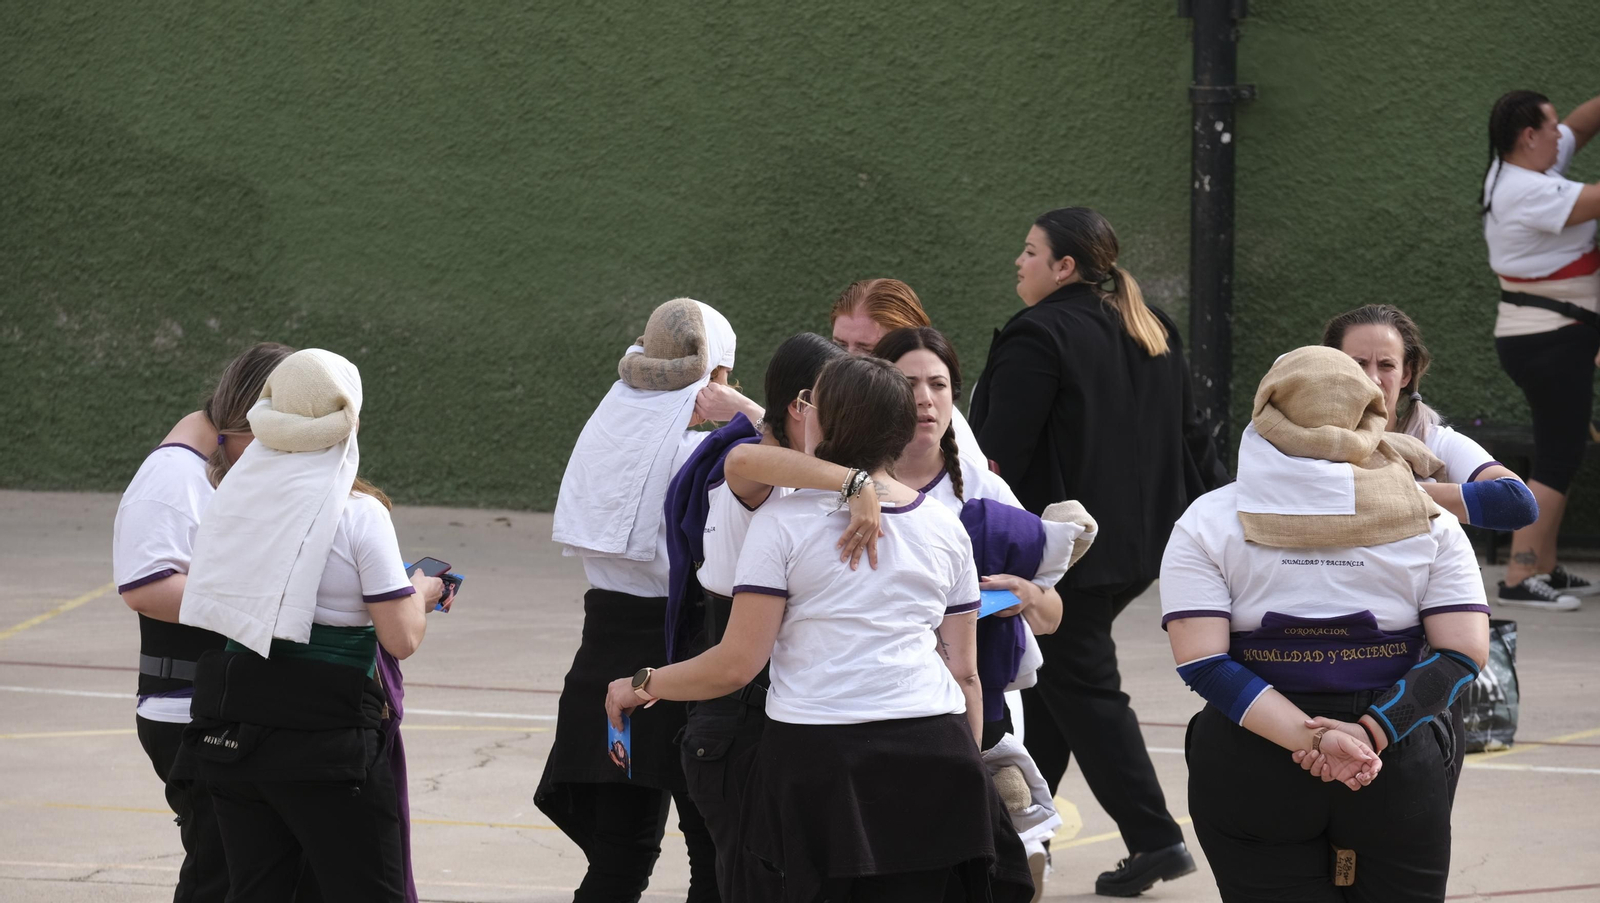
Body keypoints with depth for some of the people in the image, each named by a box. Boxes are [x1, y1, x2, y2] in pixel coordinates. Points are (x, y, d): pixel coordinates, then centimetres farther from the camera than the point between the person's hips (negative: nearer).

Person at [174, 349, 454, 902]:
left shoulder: (232, 497, 3)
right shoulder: (358, 515, -12)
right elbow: (402, 638, -12)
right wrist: (420, 593, 9)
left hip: (229, 729, 5)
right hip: (325, 731, -5)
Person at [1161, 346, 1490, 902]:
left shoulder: (1208, 523, 0)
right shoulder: (1428, 522, 3)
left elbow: (1201, 663, -12)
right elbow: (1463, 653, -7)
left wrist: (1312, 739, -18)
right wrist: (1370, 733, -15)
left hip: (1251, 771, -1)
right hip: (1398, 777, 1)